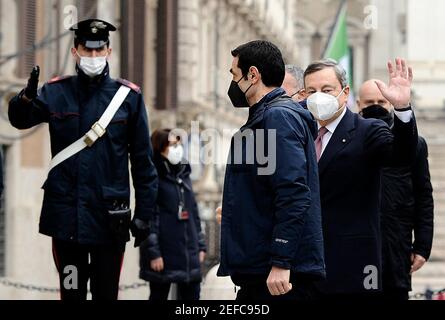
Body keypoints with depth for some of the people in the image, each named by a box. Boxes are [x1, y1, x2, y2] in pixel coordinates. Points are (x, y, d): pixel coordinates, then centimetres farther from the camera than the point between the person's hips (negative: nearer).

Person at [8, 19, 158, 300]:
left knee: (107, 293, 6)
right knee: (72, 292, 9)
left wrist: (144, 214, 0)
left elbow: (143, 160, 3)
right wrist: (28, 96, -32)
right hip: (67, 218, 1)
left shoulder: (129, 96, 1)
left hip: (110, 218, -1)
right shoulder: (56, 93, 4)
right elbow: (19, 119, -10)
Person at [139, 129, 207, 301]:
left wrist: (201, 245, 14)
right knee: (159, 295, 3)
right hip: (164, 253, -7)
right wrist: (153, 252, -17)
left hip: (189, 253, 7)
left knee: (192, 295, 5)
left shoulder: (184, 174, 14)